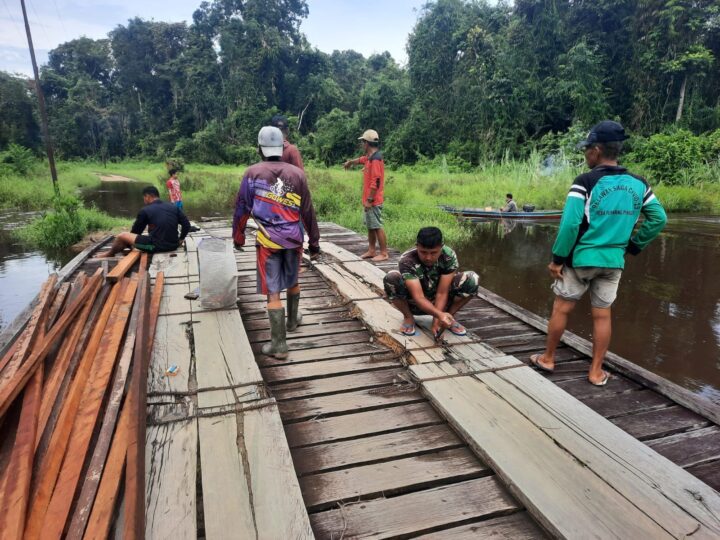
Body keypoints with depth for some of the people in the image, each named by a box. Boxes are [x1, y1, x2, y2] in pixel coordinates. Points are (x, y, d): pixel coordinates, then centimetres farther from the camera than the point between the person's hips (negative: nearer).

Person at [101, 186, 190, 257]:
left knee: (121, 236, 8)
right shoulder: (173, 207, 8)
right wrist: (179, 240, 15)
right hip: (173, 245, 6)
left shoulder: (145, 211, -2)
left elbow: (135, 232, 9)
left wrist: (128, 243, 28)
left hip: (156, 246, -6)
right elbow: (186, 224, 5)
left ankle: (110, 255, 34)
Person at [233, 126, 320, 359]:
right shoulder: (297, 173, 2)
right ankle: (292, 320, 45)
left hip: (268, 240, -3)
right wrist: (314, 241, 11)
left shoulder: (252, 173, -2)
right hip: (294, 238, 3)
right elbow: (308, 211, 3)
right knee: (293, 281, 25)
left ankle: (279, 344, 4)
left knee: (273, 291, 1)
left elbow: (241, 208, 3)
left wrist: (238, 236, 18)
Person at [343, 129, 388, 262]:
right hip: (369, 200, 10)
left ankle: (384, 253, 0)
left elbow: (376, 182, -23)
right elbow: (361, 159, 37)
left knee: (377, 227, -6)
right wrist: (350, 161, 56)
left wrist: (369, 200, -22)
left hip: (374, 201, -10)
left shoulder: (376, 159, -18)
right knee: (370, 226, 14)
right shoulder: (369, 157, 12)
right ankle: (371, 251, 22)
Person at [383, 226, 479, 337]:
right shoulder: (407, 260, -30)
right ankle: (408, 317, -6)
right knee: (391, 278, -32)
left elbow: (442, 293, -23)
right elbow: (418, 297, -36)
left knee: (472, 279, -22)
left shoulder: (449, 256, -22)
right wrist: (439, 315, -51)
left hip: (440, 301, 2)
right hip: (415, 303, -1)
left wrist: (436, 321, -30)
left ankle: (449, 317, -1)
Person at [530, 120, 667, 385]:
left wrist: (558, 258, -11)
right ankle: (596, 371, 20)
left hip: (580, 258, -4)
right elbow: (659, 218, 9)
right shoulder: (638, 184, 4)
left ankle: (547, 359, 24)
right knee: (602, 315, 12)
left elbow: (570, 223, -18)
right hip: (614, 261, 5)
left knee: (561, 308, 10)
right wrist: (634, 245, 14)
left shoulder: (586, 181, -13)